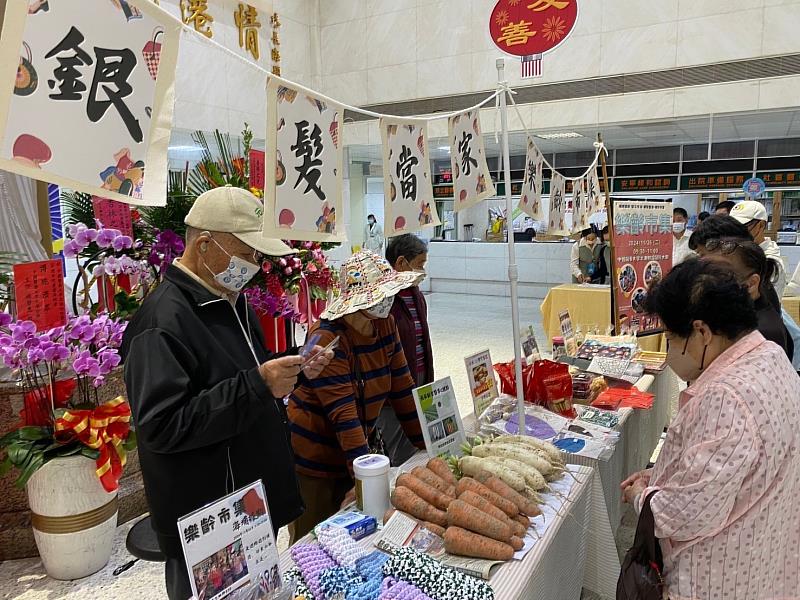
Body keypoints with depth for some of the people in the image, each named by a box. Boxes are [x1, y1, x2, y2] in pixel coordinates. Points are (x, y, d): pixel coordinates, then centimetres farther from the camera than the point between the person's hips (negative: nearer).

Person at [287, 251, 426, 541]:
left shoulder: (386, 324, -2)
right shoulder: (328, 338, -24)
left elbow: (403, 389, 2)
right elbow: (344, 415, -29)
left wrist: (428, 445, 1)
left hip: (363, 443, 7)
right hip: (314, 459, -6)